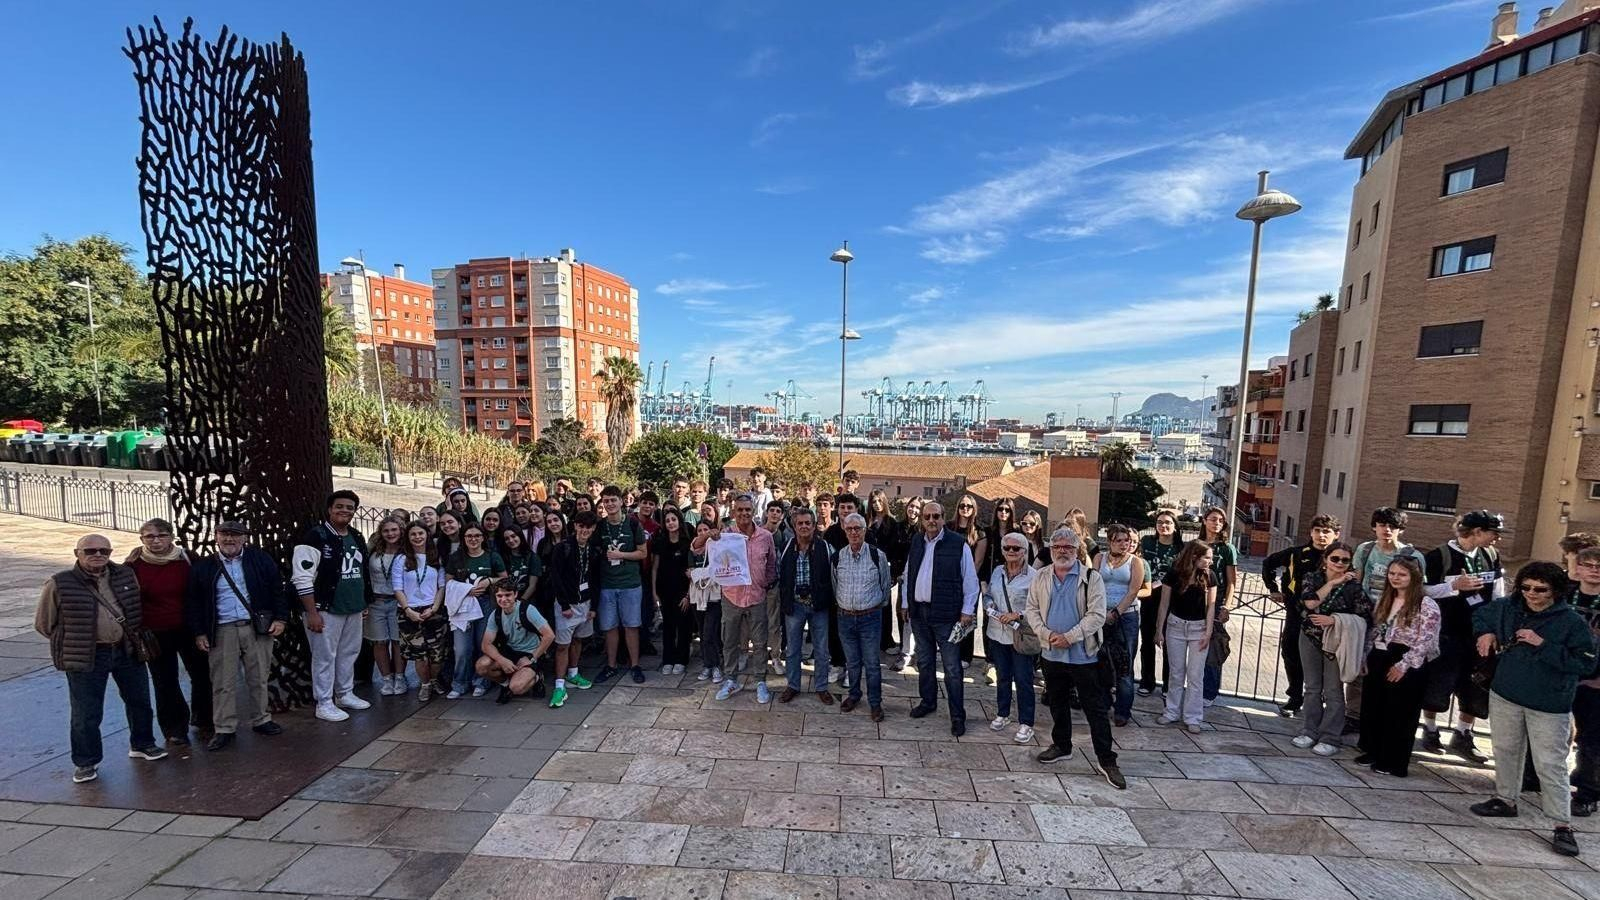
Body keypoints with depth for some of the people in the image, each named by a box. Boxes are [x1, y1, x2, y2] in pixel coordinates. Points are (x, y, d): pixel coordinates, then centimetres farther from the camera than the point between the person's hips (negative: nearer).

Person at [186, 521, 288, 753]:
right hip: (222, 631, 0)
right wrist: (199, 633, 1)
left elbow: (277, 589, 3)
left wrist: (280, 618, -3)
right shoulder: (202, 566, 4)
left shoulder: (261, 559, 2)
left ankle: (261, 720, 22)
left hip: (258, 627, 0)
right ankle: (224, 729, 16)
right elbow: (193, 602, 8)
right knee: (223, 682, 4)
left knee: (259, 678, 9)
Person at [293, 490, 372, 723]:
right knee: (325, 657, 2)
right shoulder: (315, 536, -13)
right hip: (326, 609, -7)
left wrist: (365, 602, 16)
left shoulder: (357, 538, 11)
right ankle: (324, 704, 14)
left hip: (353, 609, 7)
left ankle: (345, 694, 29)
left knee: (349, 653, 16)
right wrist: (312, 613, -18)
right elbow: (302, 578, -16)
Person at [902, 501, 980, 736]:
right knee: (923, 662, 19)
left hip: (946, 615, -5)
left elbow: (970, 580, -7)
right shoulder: (916, 543, 6)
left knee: (952, 668, 3)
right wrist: (906, 604, 12)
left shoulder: (958, 544, -10)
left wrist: (967, 611, -9)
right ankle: (927, 701, 37)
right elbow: (908, 576, 13)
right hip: (918, 612, 5)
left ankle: (958, 716, 17)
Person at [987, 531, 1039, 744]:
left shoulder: (1033, 576, -11)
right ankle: (1002, 715, 33)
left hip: (1021, 636, -5)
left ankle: (1026, 724, 16)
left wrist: (1018, 615, -21)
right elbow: (987, 596, 15)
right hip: (998, 634, 5)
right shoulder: (997, 572, 6)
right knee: (1002, 677, 18)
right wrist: (990, 605, -6)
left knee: (1023, 680, 3)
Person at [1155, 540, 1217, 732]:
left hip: (1199, 628, 0)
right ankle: (1173, 712, 23)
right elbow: (1164, 604, -4)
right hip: (1176, 625, 0)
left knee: (1195, 675, 4)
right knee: (1176, 672, 11)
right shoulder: (1174, 574, -10)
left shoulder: (1209, 576, -7)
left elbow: (1210, 606, -3)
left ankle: (1193, 717, 15)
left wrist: (1208, 632, -9)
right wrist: (1159, 630, -2)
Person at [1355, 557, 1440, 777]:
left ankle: (1394, 763, 13)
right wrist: (1368, 656, 9)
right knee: (1373, 706, 12)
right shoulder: (1384, 599, 11)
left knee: (1399, 713, 2)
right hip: (1379, 660, 6)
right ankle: (1373, 751, 25)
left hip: (1405, 666, -6)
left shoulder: (1426, 605, -10)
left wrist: (1403, 665, -17)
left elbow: (1425, 641, -14)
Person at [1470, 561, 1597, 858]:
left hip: (1549, 707, -4)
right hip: (1505, 696, 4)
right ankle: (1505, 799, 34)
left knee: (1550, 765, -2)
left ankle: (1563, 825, 11)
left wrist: (1543, 645, -23)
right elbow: (1480, 612, 18)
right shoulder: (1508, 608, -2)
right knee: (1505, 750, 18)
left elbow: (1586, 664, -16)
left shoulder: (1573, 622, -13)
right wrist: (1485, 632, 2)